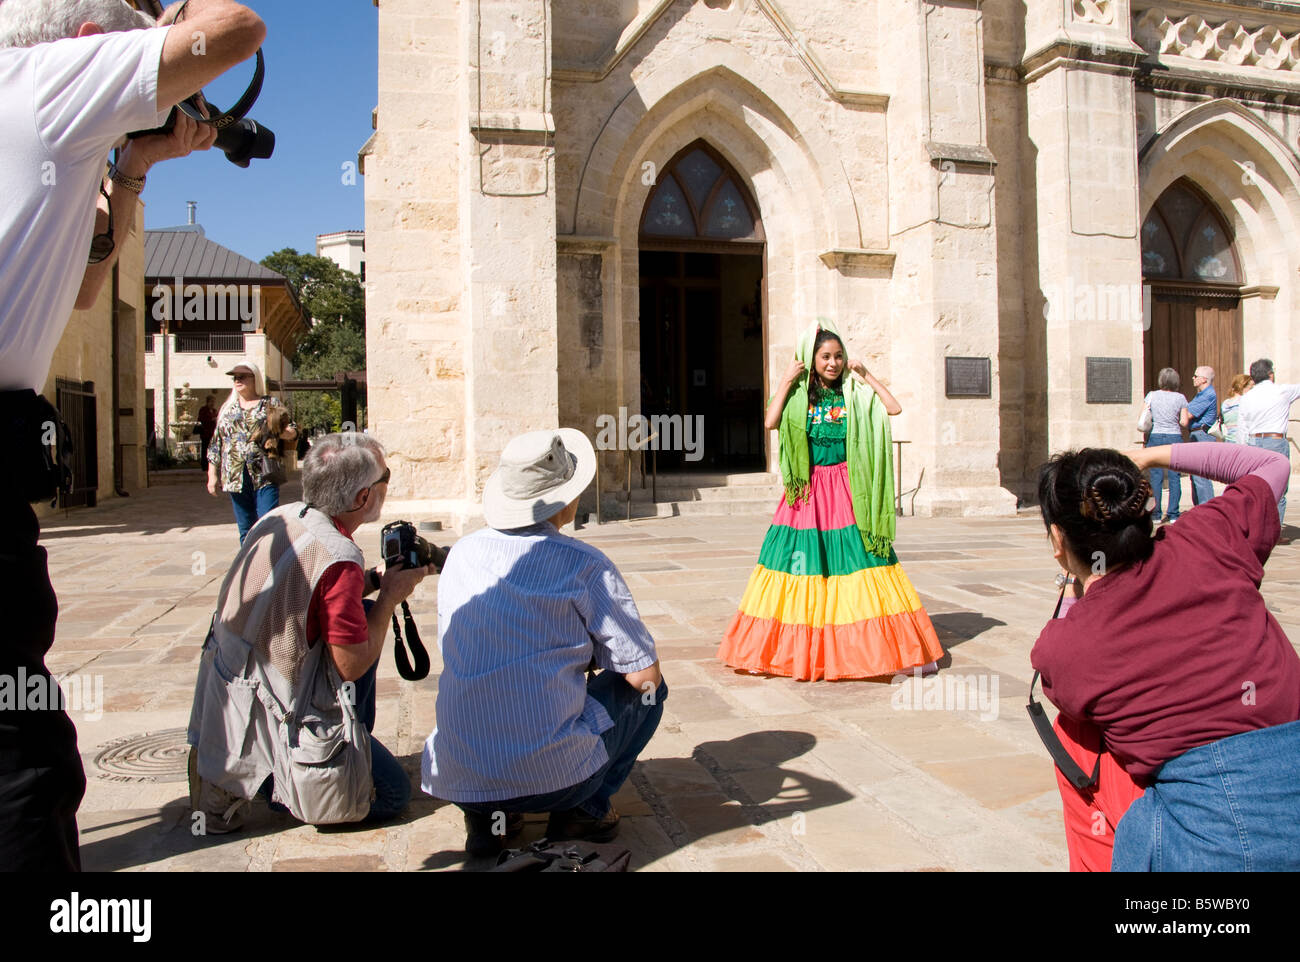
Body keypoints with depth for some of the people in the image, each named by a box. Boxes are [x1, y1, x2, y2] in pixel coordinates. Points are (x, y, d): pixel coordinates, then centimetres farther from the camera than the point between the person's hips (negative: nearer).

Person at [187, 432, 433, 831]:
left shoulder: (279, 518, -1)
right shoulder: (338, 558, -26)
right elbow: (351, 665, -20)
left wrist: (376, 579, 5)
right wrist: (390, 596, -9)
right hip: (270, 716, -9)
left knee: (363, 619, 19)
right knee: (392, 793, 1)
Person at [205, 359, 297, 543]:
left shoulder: (271, 405, 7)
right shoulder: (228, 409, 16)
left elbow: (292, 431, 5)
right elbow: (216, 444, 17)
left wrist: (286, 433, -19)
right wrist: (212, 475, 10)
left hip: (264, 475, -4)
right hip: (235, 478, 4)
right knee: (246, 531, 9)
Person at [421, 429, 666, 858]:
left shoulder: (461, 553, 6)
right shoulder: (584, 565, -10)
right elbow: (644, 675, -7)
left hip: (454, 779, 5)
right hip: (553, 777, -4)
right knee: (647, 688, 18)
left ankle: (485, 815, 16)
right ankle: (584, 810, 8)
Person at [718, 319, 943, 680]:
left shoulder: (854, 396, 7)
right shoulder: (798, 396, 4)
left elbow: (894, 407, -3)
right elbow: (771, 421, -11)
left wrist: (866, 374, 0)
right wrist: (787, 380, -8)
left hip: (845, 490, 0)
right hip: (807, 490, 0)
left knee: (857, 565, -2)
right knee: (803, 564, 2)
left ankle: (868, 645, 6)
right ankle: (795, 649, 13)